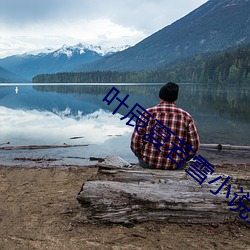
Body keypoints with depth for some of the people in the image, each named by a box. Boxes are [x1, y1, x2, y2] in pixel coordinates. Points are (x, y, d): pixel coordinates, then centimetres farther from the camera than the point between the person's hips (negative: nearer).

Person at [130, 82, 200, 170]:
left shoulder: (147, 114, -9)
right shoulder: (186, 117, -5)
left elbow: (135, 142, -9)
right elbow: (194, 146, -3)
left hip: (148, 164, -1)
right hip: (176, 166, 1)